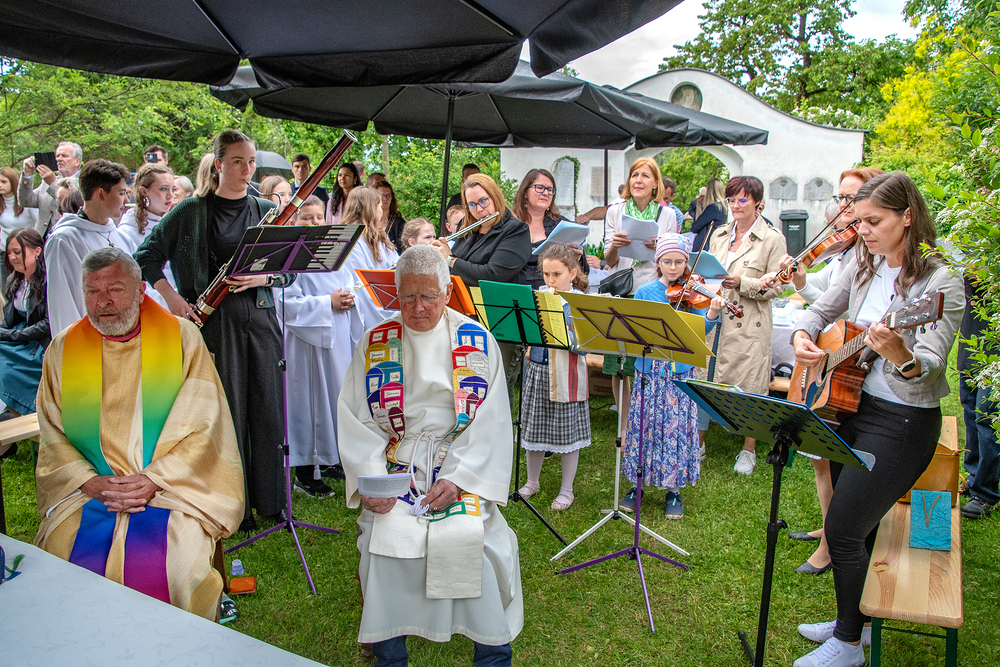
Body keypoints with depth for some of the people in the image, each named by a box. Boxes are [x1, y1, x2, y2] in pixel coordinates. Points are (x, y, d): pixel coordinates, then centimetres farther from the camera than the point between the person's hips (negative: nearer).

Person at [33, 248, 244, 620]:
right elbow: (52, 436, 7)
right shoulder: (63, 350, 9)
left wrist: (154, 480, -13)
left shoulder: (182, 337, 2)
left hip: (173, 488, -2)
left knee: (170, 568, -25)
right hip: (88, 492, 3)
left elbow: (203, 425, -3)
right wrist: (91, 482, -10)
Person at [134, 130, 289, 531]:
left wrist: (262, 277, -11)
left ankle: (269, 499, 21)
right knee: (228, 412, 1)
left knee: (267, 410, 6)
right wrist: (169, 294, -7)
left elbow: (287, 271, 9)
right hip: (214, 320, -3)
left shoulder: (266, 212, 10)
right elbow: (146, 256, 6)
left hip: (261, 318, 3)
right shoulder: (191, 212, 2)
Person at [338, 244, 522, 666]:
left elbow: (490, 422, -2)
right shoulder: (373, 345, 6)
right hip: (394, 467, 1)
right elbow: (354, 421, 3)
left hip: (463, 467, -1)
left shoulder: (477, 342, 2)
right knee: (385, 532, -22)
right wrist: (369, 481, -11)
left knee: (469, 533, -23)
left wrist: (458, 476, -14)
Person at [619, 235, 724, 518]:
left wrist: (712, 314, -28)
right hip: (649, 369, 1)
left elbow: (700, 330, -9)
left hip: (680, 371, -1)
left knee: (677, 427, 2)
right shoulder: (644, 292, 4)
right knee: (643, 425, 5)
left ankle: (674, 489, 16)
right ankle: (637, 484, 20)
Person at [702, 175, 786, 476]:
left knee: (751, 386, 3)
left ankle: (748, 450, 20)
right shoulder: (719, 235, 13)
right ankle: (697, 442, 20)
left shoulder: (773, 239, -3)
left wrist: (743, 283, -19)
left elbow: (776, 287, -6)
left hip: (749, 325, -4)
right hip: (714, 316, 4)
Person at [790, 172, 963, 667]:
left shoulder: (941, 282, -16)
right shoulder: (864, 269, 4)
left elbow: (929, 364, -26)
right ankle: (855, 618, 39)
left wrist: (900, 357, -48)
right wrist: (803, 338, -6)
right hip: (851, 406, 7)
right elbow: (820, 310, 16)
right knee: (856, 526, 17)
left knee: (842, 529, -4)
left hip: (902, 422, -6)